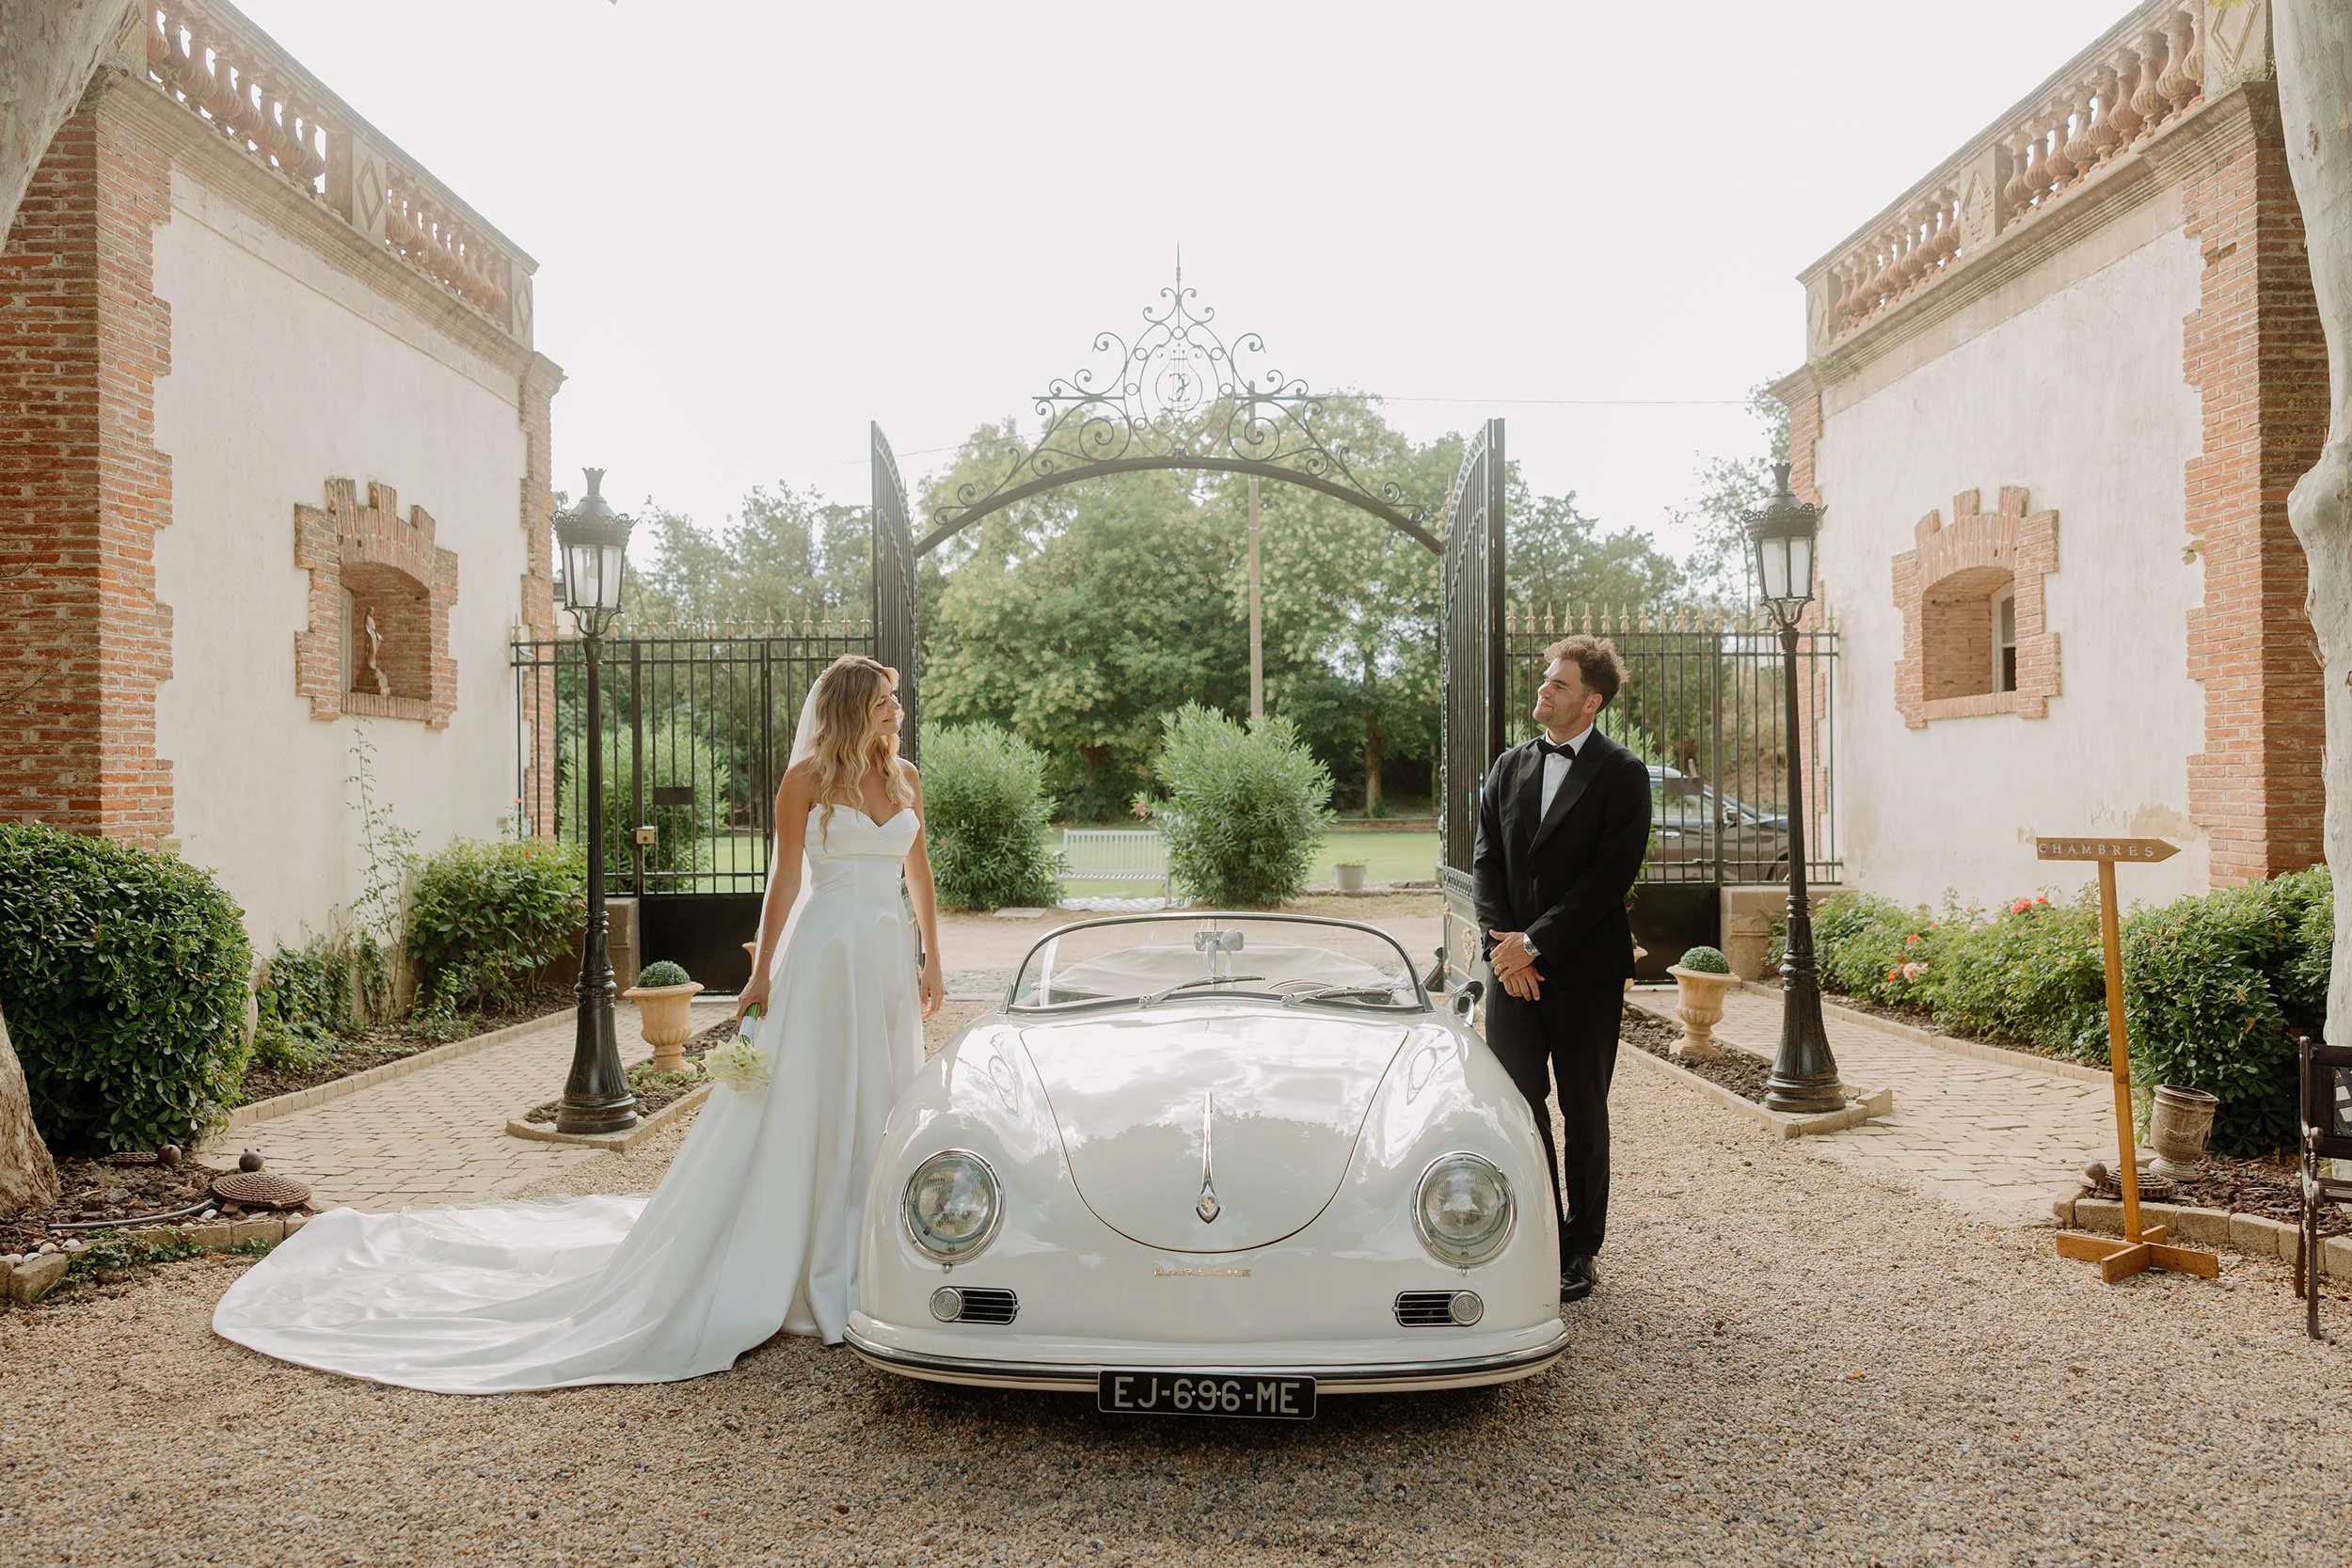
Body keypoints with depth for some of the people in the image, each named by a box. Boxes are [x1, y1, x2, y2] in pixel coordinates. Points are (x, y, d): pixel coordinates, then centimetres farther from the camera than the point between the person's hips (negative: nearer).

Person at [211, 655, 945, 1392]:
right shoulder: (808, 778, -4)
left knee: (877, 1105, 9)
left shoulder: (905, 777, 11)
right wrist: (761, 973, -4)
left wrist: (932, 962, 12)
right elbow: (785, 876, -3)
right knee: (789, 1109, -2)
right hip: (823, 952, -5)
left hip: (887, 958, 6)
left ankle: (861, 1267, 21)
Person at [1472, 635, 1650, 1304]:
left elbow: (1611, 875, -12)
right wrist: (1502, 946, -7)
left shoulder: (1621, 774, -5)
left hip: (1585, 972, -4)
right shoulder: (1509, 767, 11)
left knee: (1584, 1115, 7)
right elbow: (1486, 863, 8)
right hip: (1514, 971, 4)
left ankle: (1578, 1250, 19)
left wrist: (1536, 943, -15)